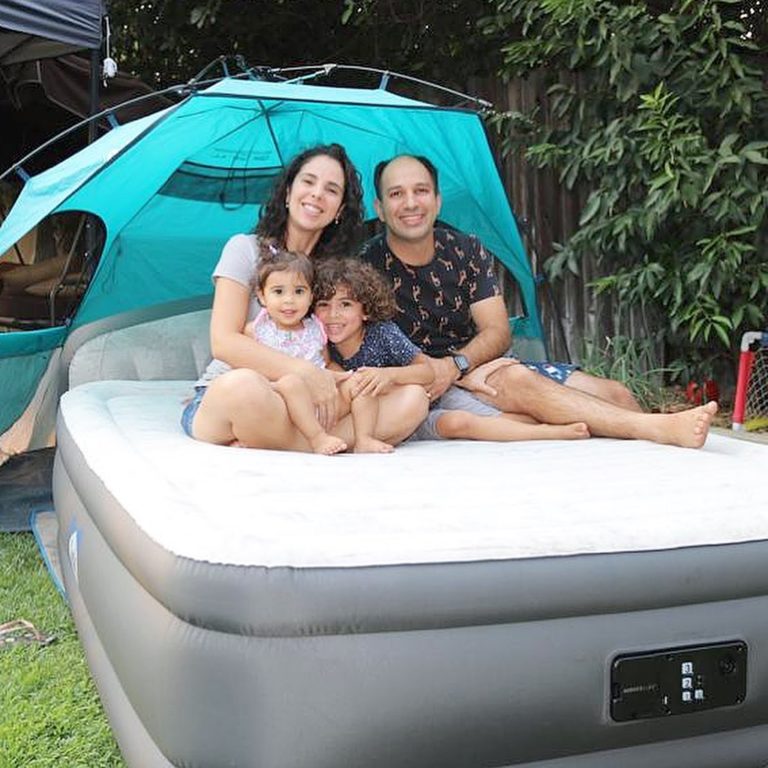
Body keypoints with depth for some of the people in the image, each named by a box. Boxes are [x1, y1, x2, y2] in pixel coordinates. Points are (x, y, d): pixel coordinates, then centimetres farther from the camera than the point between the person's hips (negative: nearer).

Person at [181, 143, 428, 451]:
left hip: (301, 404, 6)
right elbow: (224, 342, -12)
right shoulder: (246, 249, 2)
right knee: (243, 384, -43)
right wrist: (305, 371, -22)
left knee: (412, 400, -19)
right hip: (222, 399, -5)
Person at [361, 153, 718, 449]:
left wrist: (454, 365, -21)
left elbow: (498, 332, 0)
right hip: (419, 394, -6)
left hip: (485, 370, 6)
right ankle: (659, 428, -41)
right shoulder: (368, 264, -4)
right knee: (515, 380, -35)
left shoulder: (467, 252, 8)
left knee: (614, 393, -11)